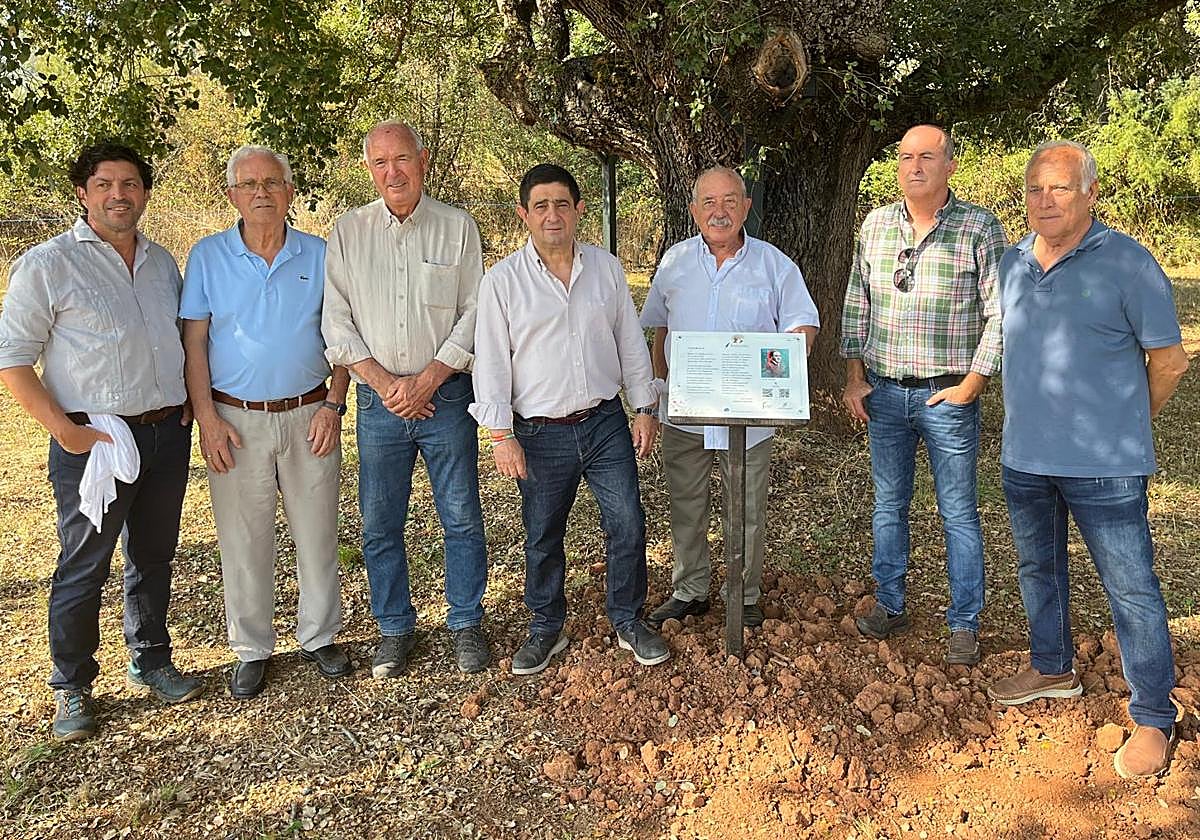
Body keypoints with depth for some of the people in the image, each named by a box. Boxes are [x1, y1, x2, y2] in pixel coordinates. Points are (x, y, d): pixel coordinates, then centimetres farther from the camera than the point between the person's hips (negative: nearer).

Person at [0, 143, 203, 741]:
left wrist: (191, 402, 9)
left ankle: (149, 662, 34)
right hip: (93, 441, -5)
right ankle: (71, 688, 22)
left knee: (154, 559, 16)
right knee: (82, 569, 5)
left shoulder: (163, 262, 11)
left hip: (168, 434, 5)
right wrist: (64, 429, -16)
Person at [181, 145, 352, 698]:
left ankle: (319, 637, 27)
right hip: (237, 420, 0)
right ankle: (251, 650, 23)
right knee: (243, 541, 7)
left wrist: (333, 405, -5)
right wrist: (207, 418, -7)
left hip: (309, 416, 1)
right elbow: (193, 342, 0)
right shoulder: (208, 256, 1)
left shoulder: (319, 256, 3)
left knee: (317, 533, 9)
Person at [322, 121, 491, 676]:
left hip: (445, 394, -1)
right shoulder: (347, 233, 5)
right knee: (380, 524, 8)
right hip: (378, 399, 1)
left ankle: (466, 624, 22)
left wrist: (426, 382, -10)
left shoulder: (458, 228, 2)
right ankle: (395, 629, 25)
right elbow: (336, 322, 1)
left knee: (462, 518, 5)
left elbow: (474, 314, -2)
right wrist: (385, 384, -9)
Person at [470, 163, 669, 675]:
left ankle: (628, 623, 24)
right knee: (542, 537, 10)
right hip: (540, 434, -2)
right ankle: (545, 629, 30)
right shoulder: (502, 281, -4)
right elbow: (491, 360, -4)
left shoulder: (606, 268, 5)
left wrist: (645, 408, 7)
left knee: (627, 524, 3)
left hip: (606, 423, 2)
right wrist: (501, 434, -9)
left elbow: (630, 342, 10)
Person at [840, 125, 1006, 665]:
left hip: (948, 396, -3)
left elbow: (1000, 313, -7)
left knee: (959, 512, 5)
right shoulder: (876, 225, 6)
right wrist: (854, 377, 4)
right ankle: (889, 606, 27)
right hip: (884, 392, 4)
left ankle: (964, 623, 17)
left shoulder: (980, 227, -5)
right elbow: (856, 305, 9)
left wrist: (971, 386, -10)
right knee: (888, 503, 13)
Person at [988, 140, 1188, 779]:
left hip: (1103, 466, -6)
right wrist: (1035, 420, 15)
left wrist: (1121, 425, 6)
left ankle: (1153, 719, 16)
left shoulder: (1126, 262, -11)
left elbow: (1169, 359, -4)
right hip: (1023, 459, 6)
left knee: (1131, 590, 1)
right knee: (1038, 570, 20)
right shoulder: (1013, 263, 7)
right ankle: (1052, 670, 41)